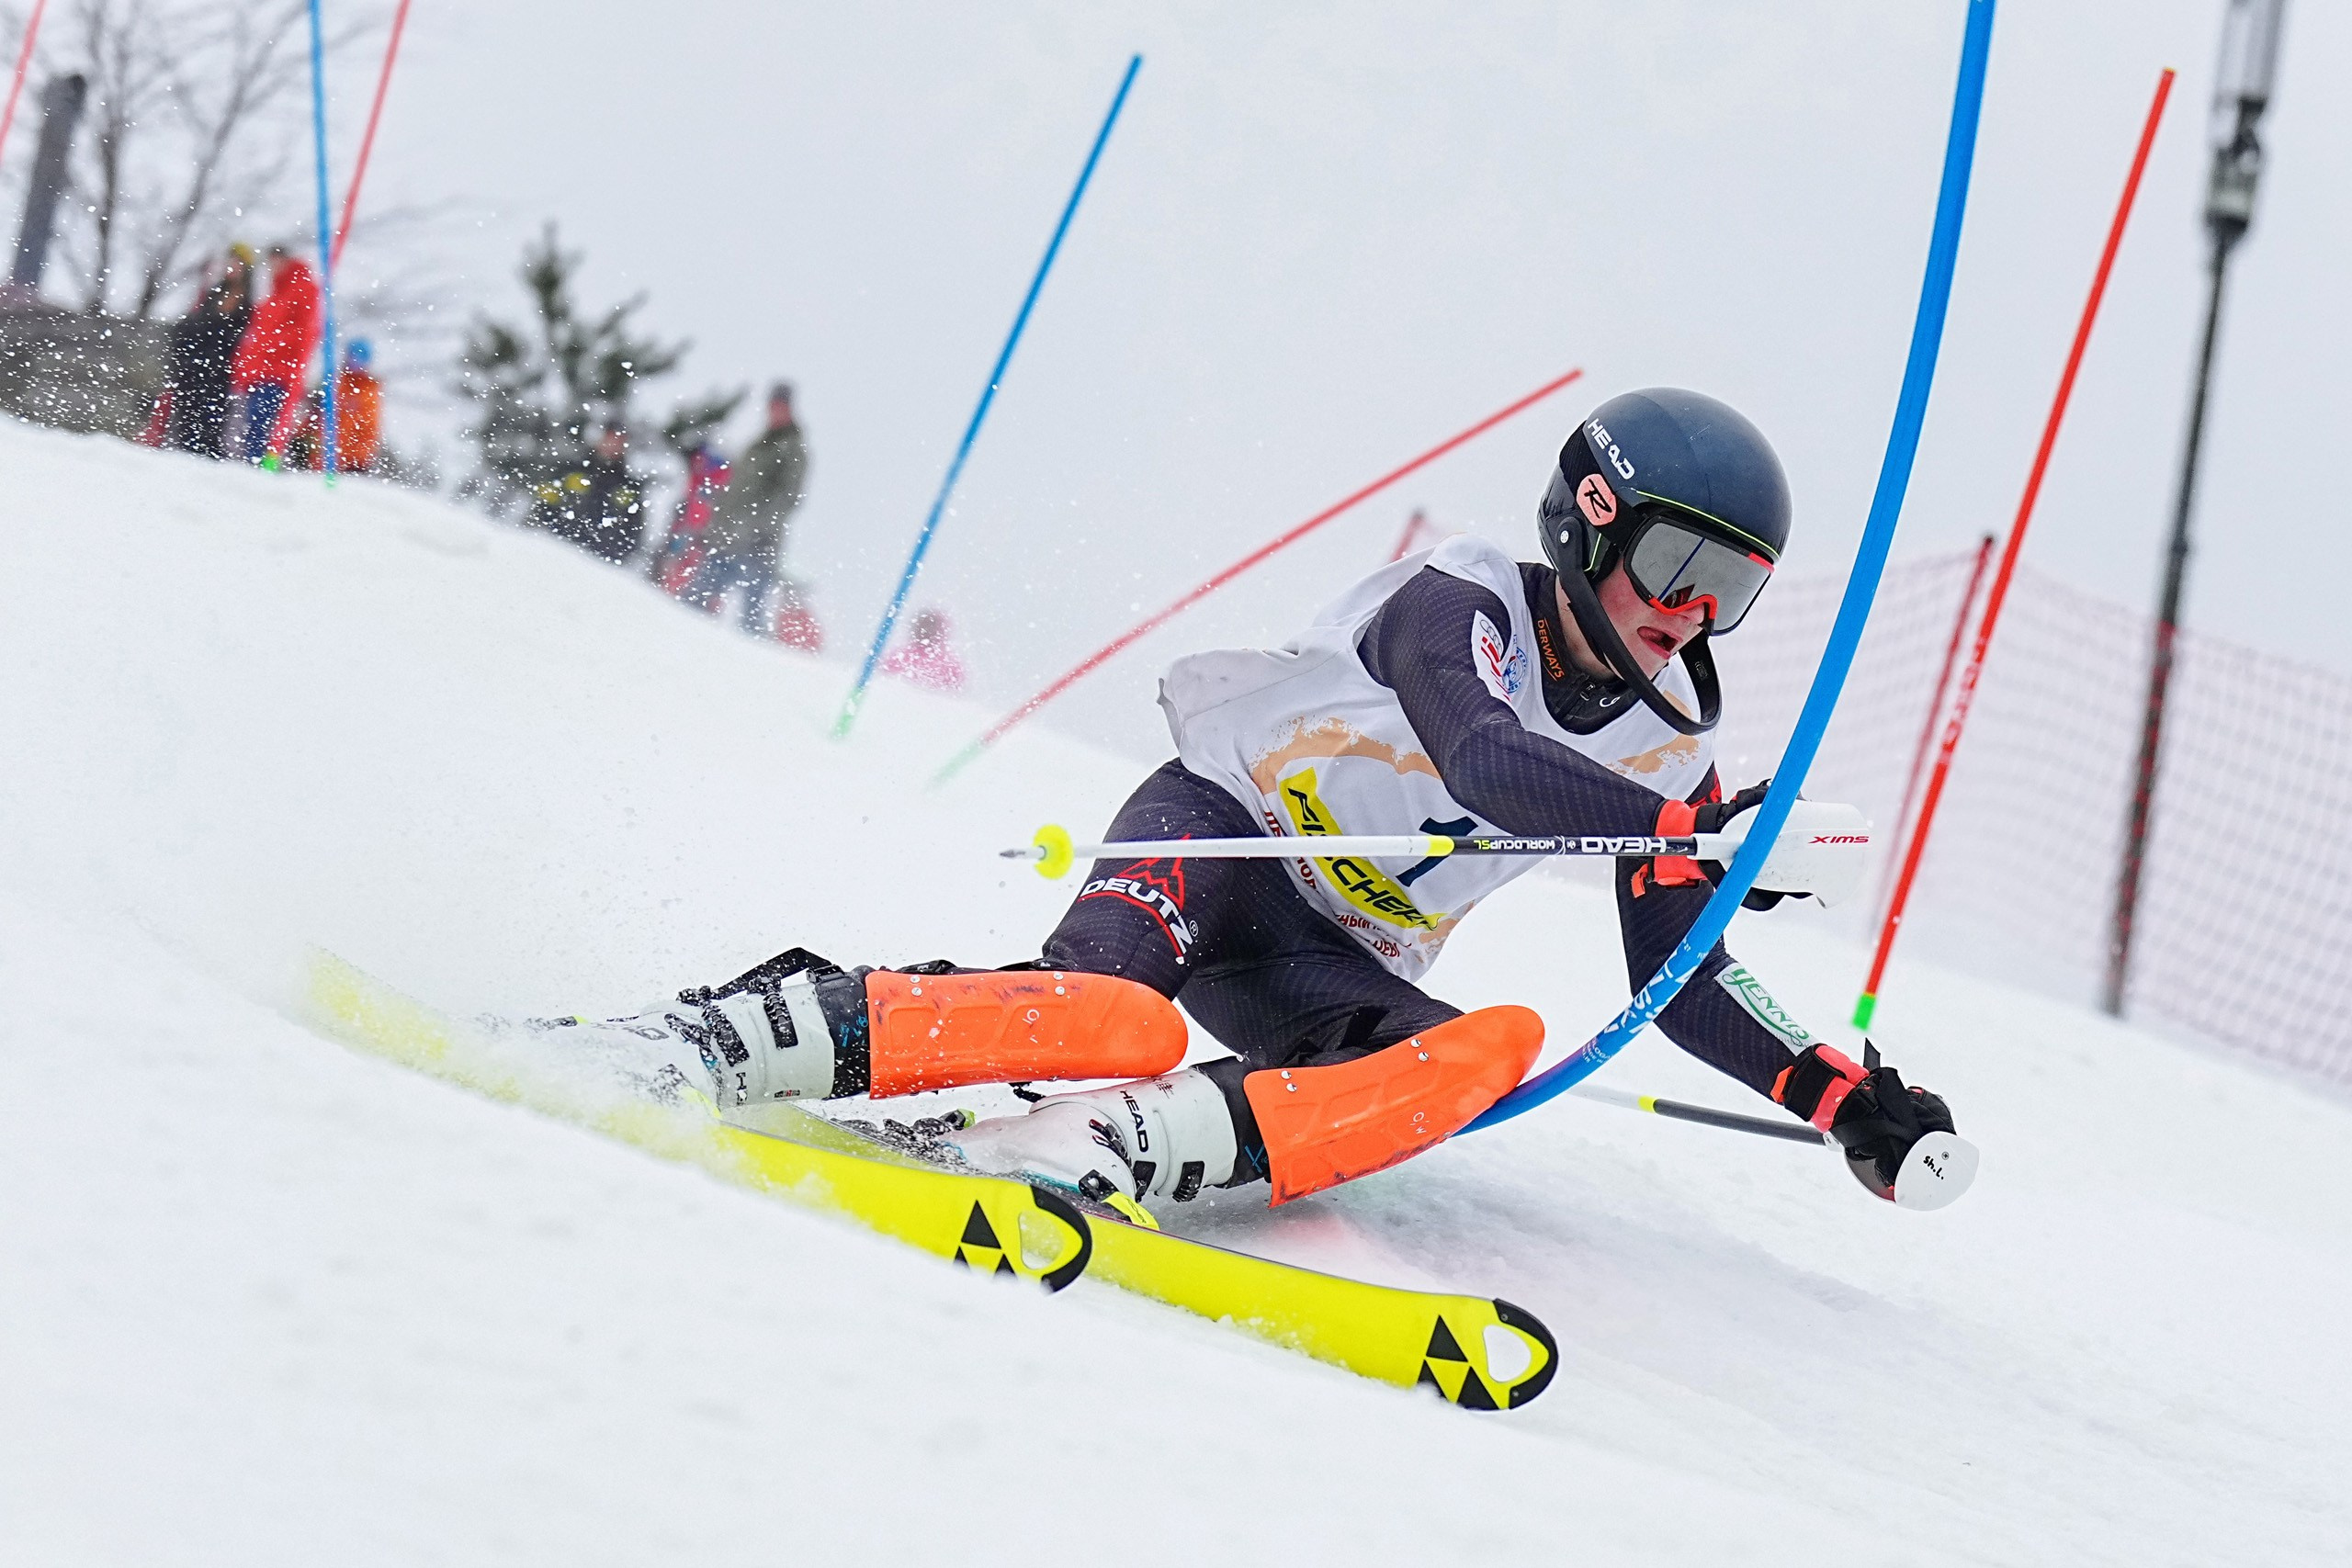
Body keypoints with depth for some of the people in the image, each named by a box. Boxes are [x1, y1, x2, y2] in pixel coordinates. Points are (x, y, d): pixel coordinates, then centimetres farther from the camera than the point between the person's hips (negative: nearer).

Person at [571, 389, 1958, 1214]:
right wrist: (1687, 837, -42)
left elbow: (1682, 983, 12)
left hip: (1337, 969, 6)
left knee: (1498, 1051, -29)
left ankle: (1104, 1145, -44)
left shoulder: (1670, 754, 7)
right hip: (1218, 824, -6)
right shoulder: (1461, 601, -12)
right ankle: (737, 1033, -33)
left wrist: (1844, 1097, -1)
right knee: (1120, 1016, -39)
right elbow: (1484, 764, -33)